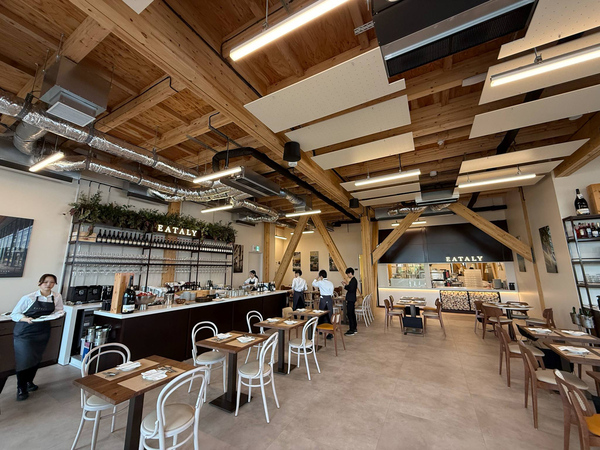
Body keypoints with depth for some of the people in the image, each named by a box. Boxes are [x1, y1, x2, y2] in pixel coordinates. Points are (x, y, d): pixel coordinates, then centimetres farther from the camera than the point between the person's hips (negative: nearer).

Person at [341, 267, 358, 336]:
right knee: (352, 314, 16)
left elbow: (351, 290, -25)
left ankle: (352, 331, -1)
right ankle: (354, 329, 26)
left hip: (351, 300, -11)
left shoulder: (353, 280, -18)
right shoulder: (353, 280, 13)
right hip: (351, 299, 11)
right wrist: (347, 284, 13)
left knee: (350, 314, -6)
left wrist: (345, 285, -16)